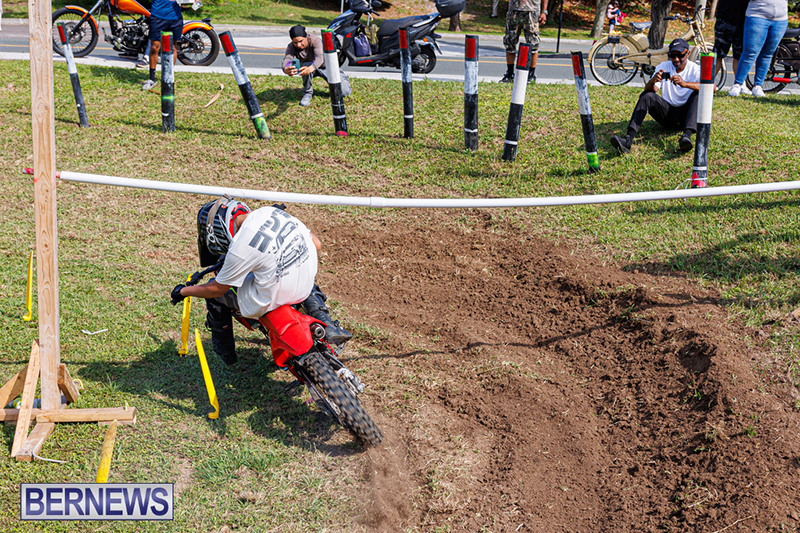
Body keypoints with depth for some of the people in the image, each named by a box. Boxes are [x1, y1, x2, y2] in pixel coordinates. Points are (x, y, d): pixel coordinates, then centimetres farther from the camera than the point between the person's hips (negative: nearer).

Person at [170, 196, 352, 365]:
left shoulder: (240, 249, -21)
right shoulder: (272, 211, -2)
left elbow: (217, 289, -6)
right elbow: (316, 244, 8)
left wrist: (183, 291, 11)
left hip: (274, 298, -6)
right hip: (305, 287, 6)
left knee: (215, 295, 15)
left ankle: (225, 350, 33)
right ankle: (326, 323, 24)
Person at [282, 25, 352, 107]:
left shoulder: (315, 40, -32)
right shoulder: (291, 47, -22)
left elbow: (320, 57, -48)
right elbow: (287, 59, -40)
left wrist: (311, 68, -72)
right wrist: (286, 70, -67)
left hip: (325, 66, -1)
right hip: (310, 66, 1)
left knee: (345, 92, -10)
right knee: (306, 66, -38)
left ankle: (342, 76, 28)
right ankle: (307, 93, -13)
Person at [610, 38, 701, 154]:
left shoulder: (695, 69, -6)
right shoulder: (663, 67, 2)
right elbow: (650, 90, -11)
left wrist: (685, 84, -42)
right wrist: (653, 81, -37)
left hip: (686, 114, -2)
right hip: (667, 113, 2)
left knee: (698, 94, -28)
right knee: (646, 96, -21)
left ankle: (687, 135, -48)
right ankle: (628, 140, -40)